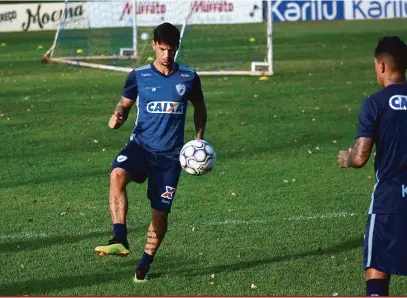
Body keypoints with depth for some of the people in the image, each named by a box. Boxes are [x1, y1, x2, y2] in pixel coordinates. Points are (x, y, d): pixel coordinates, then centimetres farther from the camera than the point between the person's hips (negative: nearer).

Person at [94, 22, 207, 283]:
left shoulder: (188, 77, 3)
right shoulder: (139, 76, 1)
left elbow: (199, 107, 18)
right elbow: (125, 104, 11)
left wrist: (199, 138, 8)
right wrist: (118, 117, -12)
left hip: (170, 154, 1)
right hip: (140, 145, -1)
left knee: (161, 211, 1)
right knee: (117, 175, -34)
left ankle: (145, 263, 24)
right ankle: (120, 240, -36)